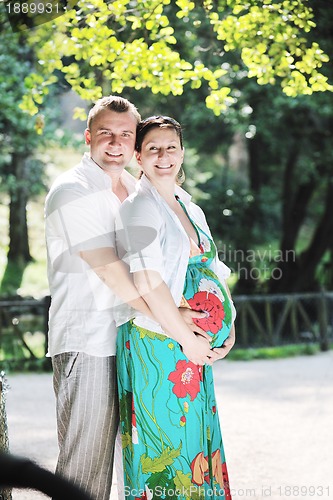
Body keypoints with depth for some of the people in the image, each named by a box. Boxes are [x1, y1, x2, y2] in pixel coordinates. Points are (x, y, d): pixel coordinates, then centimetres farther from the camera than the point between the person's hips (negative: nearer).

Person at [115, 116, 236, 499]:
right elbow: (148, 283, -16)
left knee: (197, 438, 11)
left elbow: (213, 273, 17)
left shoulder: (191, 210, 17)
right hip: (156, 344, -8)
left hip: (197, 345, 8)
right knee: (166, 442, -5)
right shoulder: (138, 208, -8)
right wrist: (187, 339, -17)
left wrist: (229, 328, 3)